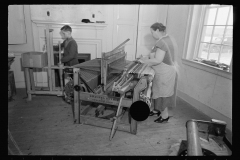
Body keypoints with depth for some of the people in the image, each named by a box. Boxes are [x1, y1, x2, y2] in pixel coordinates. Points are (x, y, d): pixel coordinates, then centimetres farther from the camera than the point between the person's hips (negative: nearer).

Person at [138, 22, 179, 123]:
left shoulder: (162, 42, -24)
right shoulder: (169, 39, 9)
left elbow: (157, 60, -28)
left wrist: (145, 61, -15)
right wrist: (147, 58, 7)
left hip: (165, 73, -10)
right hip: (167, 71, 10)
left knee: (162, 93, 5)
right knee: (159, 92, 20)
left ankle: (165, 115, 22)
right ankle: (157, 109, 37)